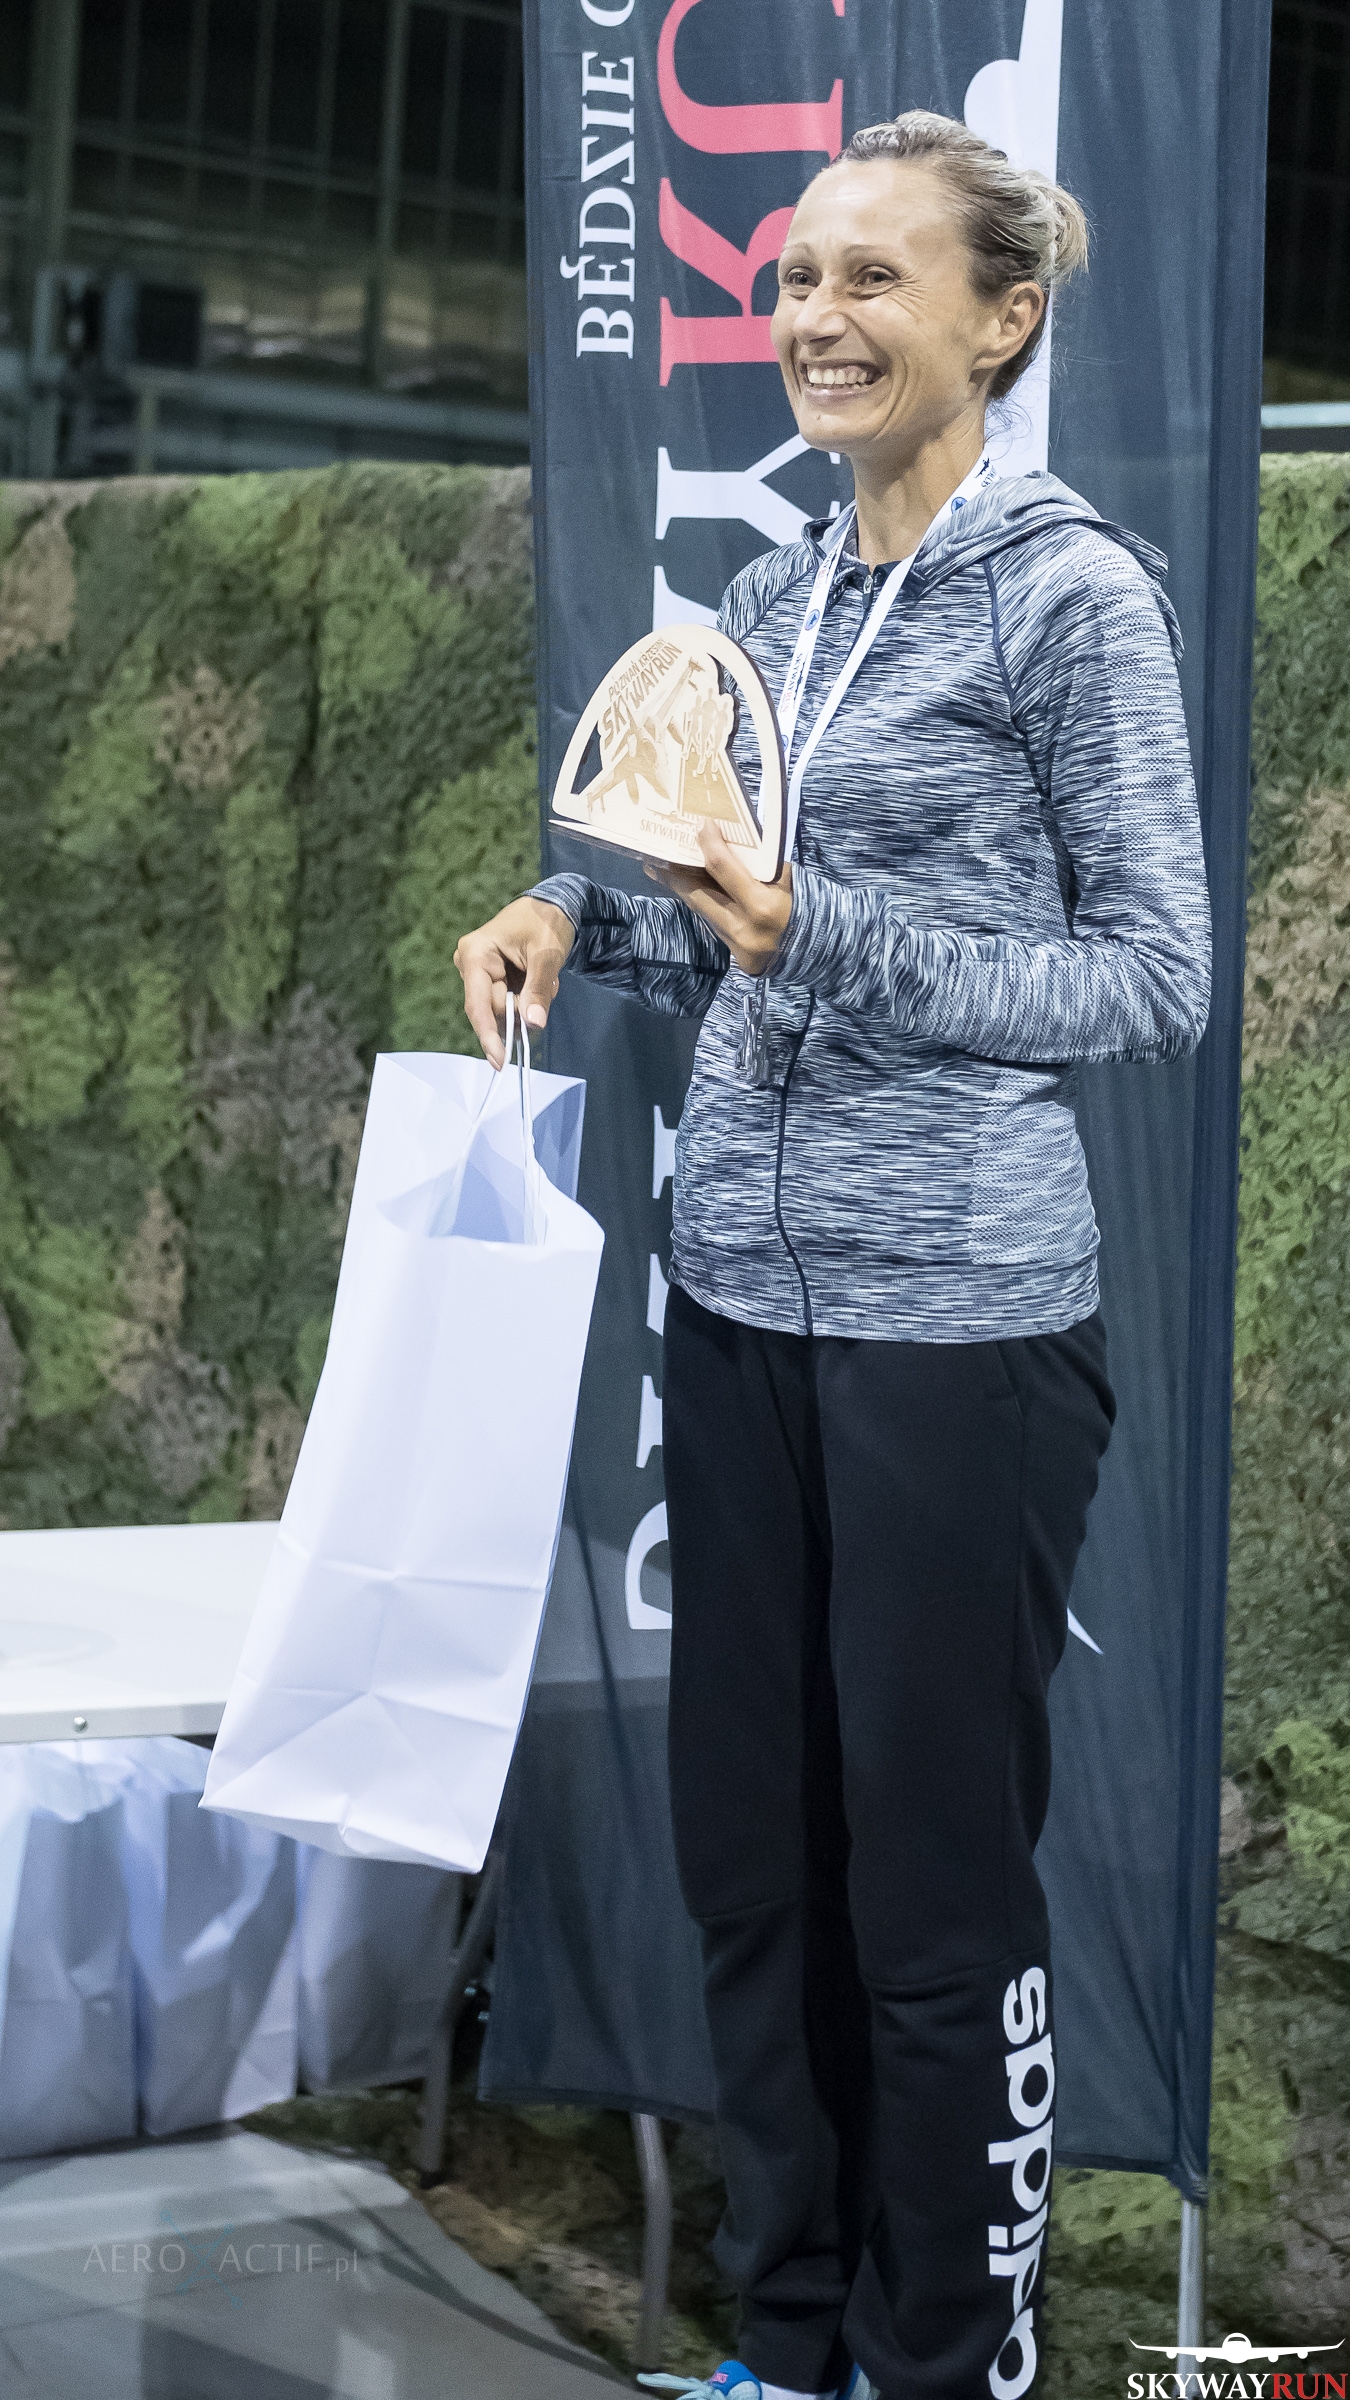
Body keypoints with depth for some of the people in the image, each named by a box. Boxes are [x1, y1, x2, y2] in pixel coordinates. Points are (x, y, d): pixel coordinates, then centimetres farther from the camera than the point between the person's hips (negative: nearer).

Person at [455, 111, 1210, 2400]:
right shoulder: (771, 600, 13)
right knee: (745, 1839, 12)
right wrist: (580, 918, 1)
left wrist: (828, 936, -19)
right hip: (740, 1287, 7)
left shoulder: (1076, 590, -7)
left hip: (960, 1310, -7)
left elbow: (1154, 977, -9)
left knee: (936, 1870, 2)